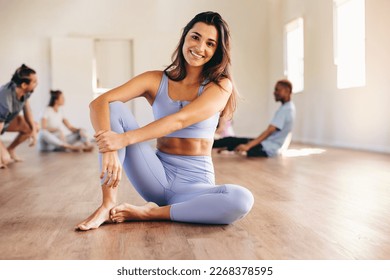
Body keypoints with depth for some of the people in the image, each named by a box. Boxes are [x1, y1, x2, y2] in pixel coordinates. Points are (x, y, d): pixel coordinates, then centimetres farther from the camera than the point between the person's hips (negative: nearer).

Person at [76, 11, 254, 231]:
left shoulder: (221, 85, -3)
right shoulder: (156, 80, 2)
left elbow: (180, 120, -20)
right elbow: (99, 103, -12)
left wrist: (125, 138, -30)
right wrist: (110, 151, -30)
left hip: (195, 183, -1)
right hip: (157, 176, 2)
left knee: (242, 200, -34)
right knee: (114, 108, -14)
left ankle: (150, 213, -18)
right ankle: (108, 204, -18)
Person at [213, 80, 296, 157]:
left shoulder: (285, 109, -18)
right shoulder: (289, 107, 14)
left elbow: (269, 131, -24)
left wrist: (248, 146, -28)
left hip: (269, 149, -10)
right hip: (273, 147, 10)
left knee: (230, 141, -9)